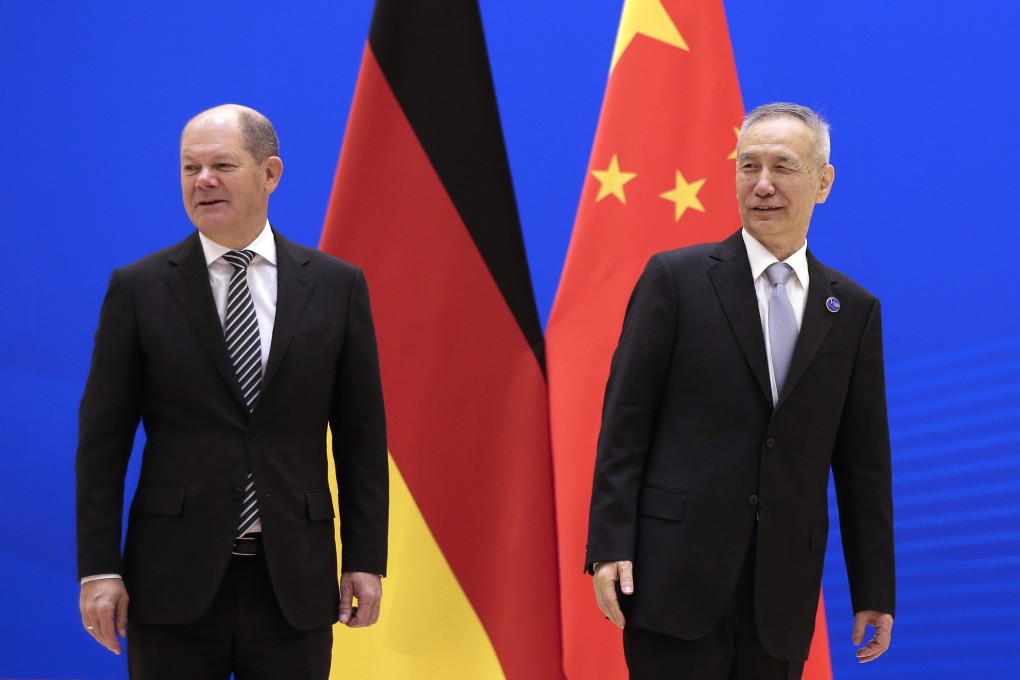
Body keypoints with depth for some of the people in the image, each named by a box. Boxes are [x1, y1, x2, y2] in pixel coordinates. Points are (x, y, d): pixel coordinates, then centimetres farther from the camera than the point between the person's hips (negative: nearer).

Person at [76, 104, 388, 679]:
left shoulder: (336, 286, 5)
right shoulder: (139, 289, 2)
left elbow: (361, 436, 6)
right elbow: (103, 442, 1)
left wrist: (366, 560, 1)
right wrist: (98, 568, -5)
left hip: (294, 583, 1)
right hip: (174, 581, -1)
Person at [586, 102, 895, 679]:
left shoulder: (855, 310, 10)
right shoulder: (676, 278, 1)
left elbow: (864, 459, 11)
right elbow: (625, 421, -1)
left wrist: (875, 591, 9)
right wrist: (610, 545, -9)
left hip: (786, 587, 3)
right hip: (678, 572, -3)